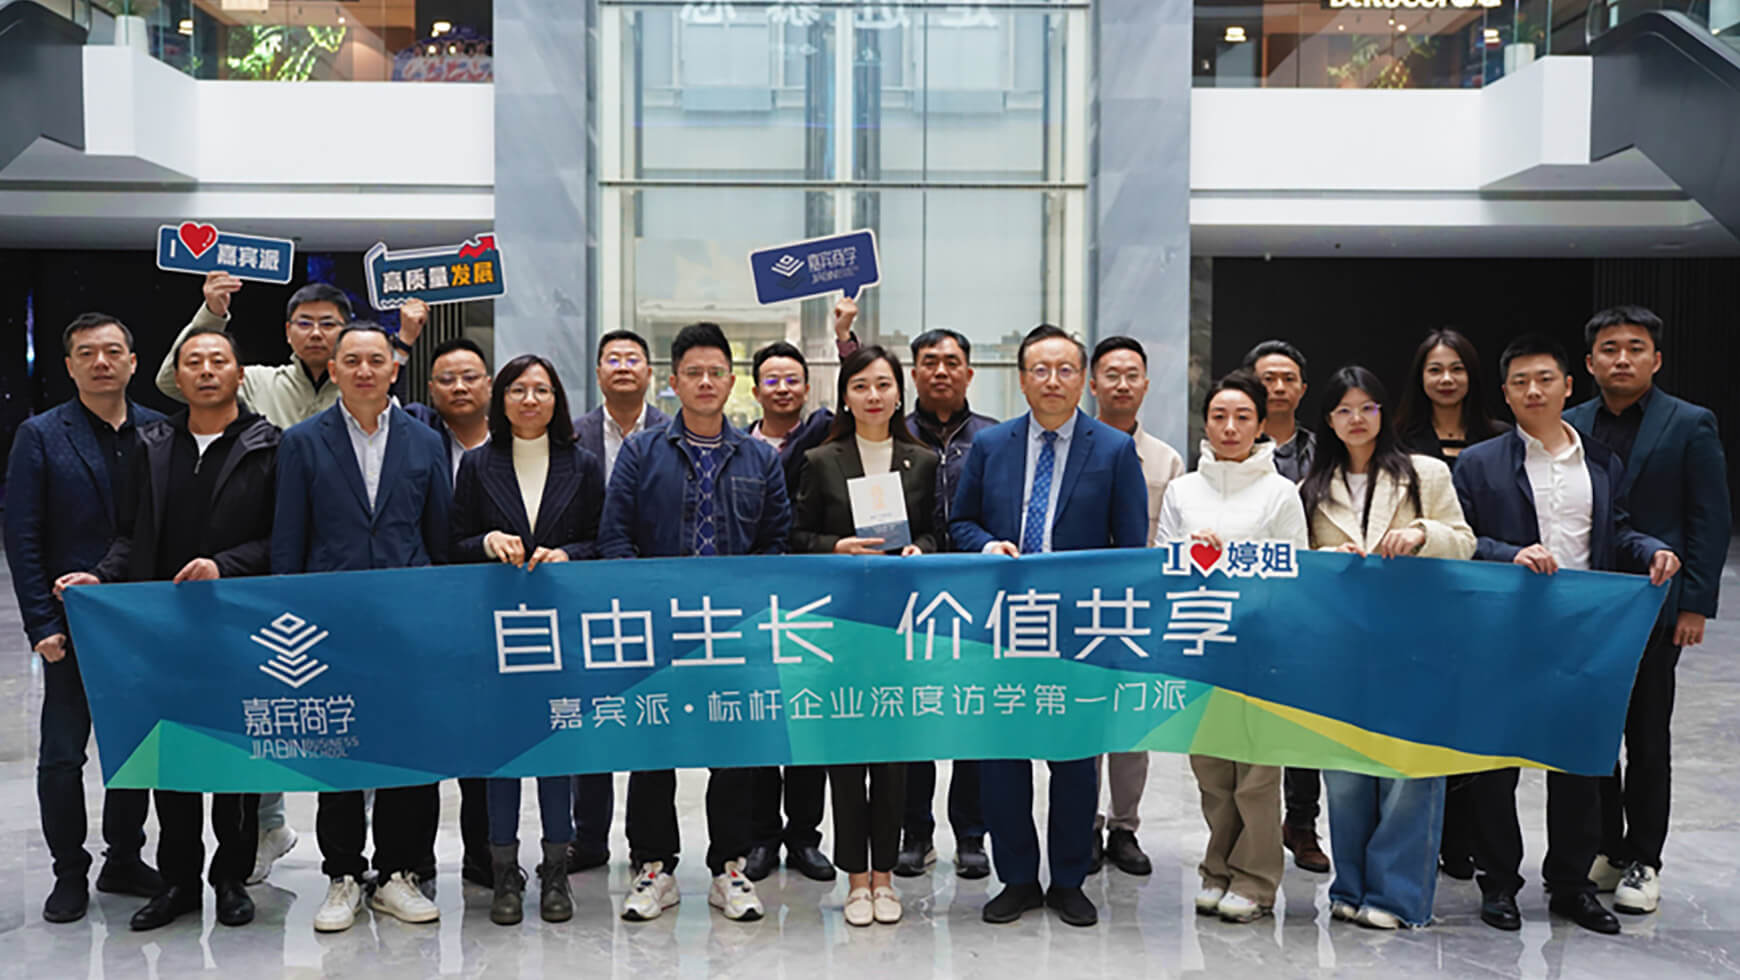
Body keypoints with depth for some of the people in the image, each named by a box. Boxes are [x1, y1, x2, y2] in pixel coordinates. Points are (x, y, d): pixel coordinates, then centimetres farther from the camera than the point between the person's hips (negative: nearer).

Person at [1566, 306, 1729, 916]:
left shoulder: (1691, 425, -2)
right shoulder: (1568, 427, 6)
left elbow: (1710, 521, -4)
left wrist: (1695, 604, -9)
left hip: (1652, 608, -3)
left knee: (1646, 740, 6)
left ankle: (1643, 862, 17)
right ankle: (1605, 848, 23)